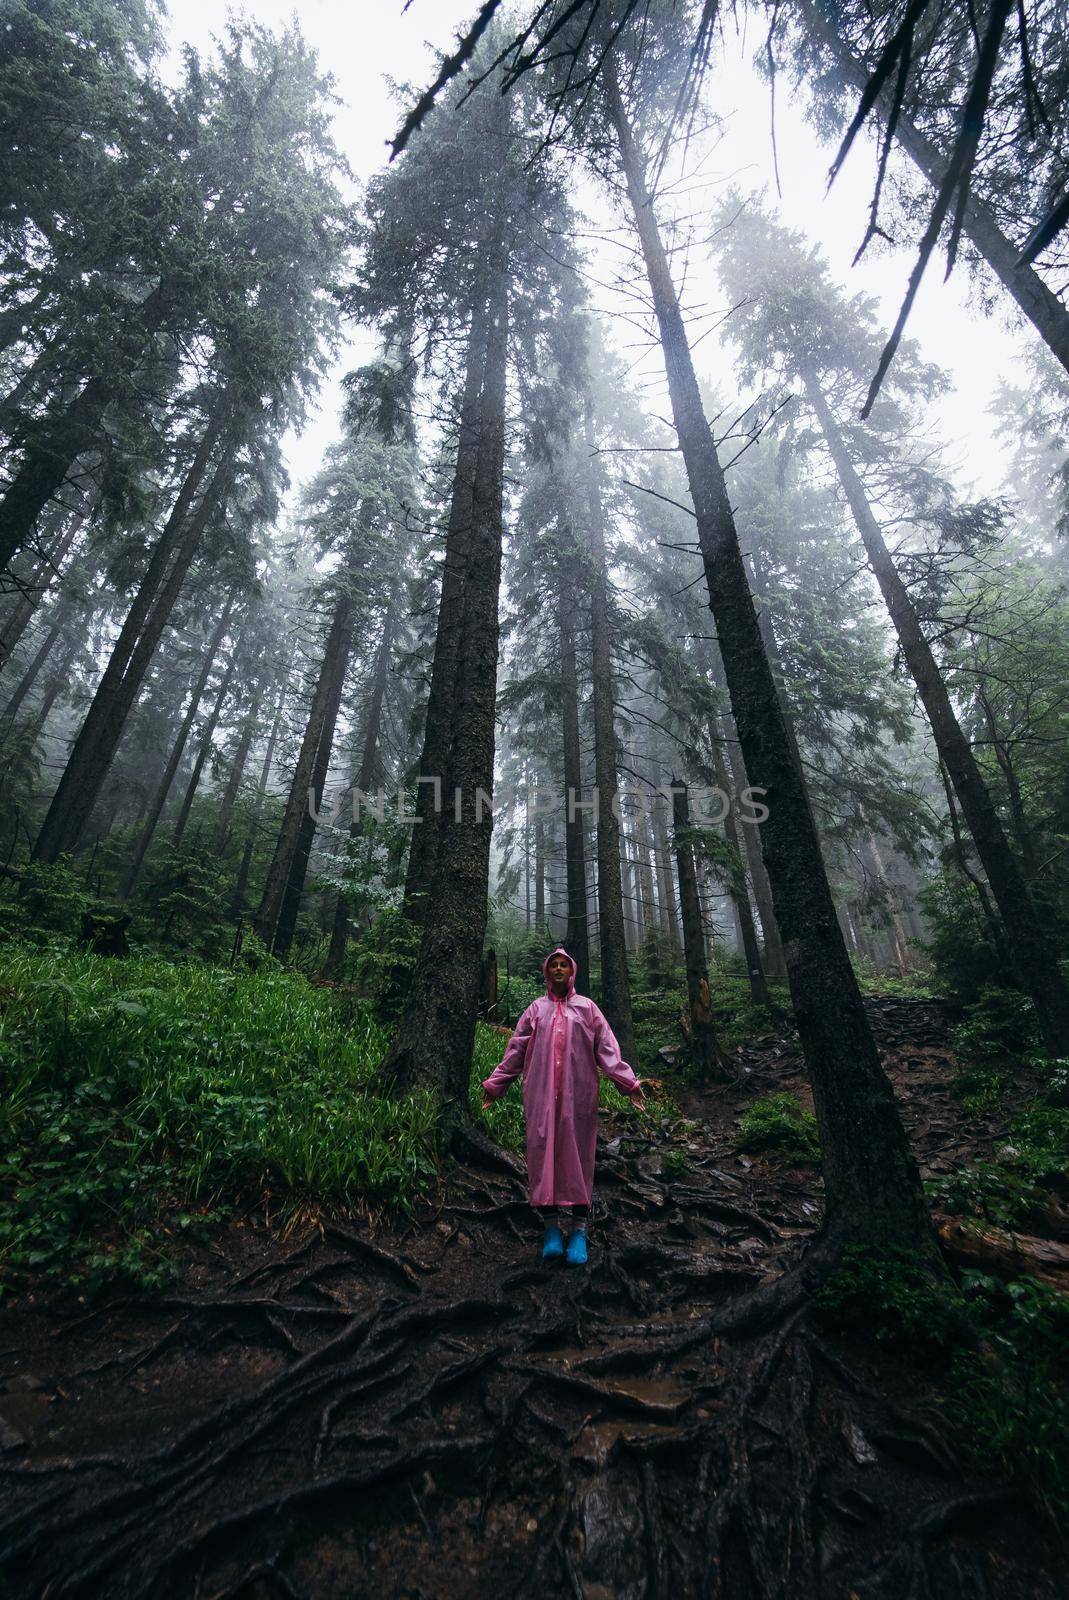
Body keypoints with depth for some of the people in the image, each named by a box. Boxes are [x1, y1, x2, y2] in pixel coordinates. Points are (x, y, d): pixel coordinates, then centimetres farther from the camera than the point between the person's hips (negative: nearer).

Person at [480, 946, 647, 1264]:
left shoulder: (586, 1007, 7)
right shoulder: (536, 1009, 9)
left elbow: (608, 1049, 2)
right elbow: (515, 1050, 9)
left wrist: (629, 1083, -6)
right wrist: (494, 1084, 6)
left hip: (578, 1094, -1)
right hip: (541, 1095, 1)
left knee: (577, 1153, 3)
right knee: (543, 1152, 3)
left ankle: (579, 1230, 15)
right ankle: (551, 1226, 18)